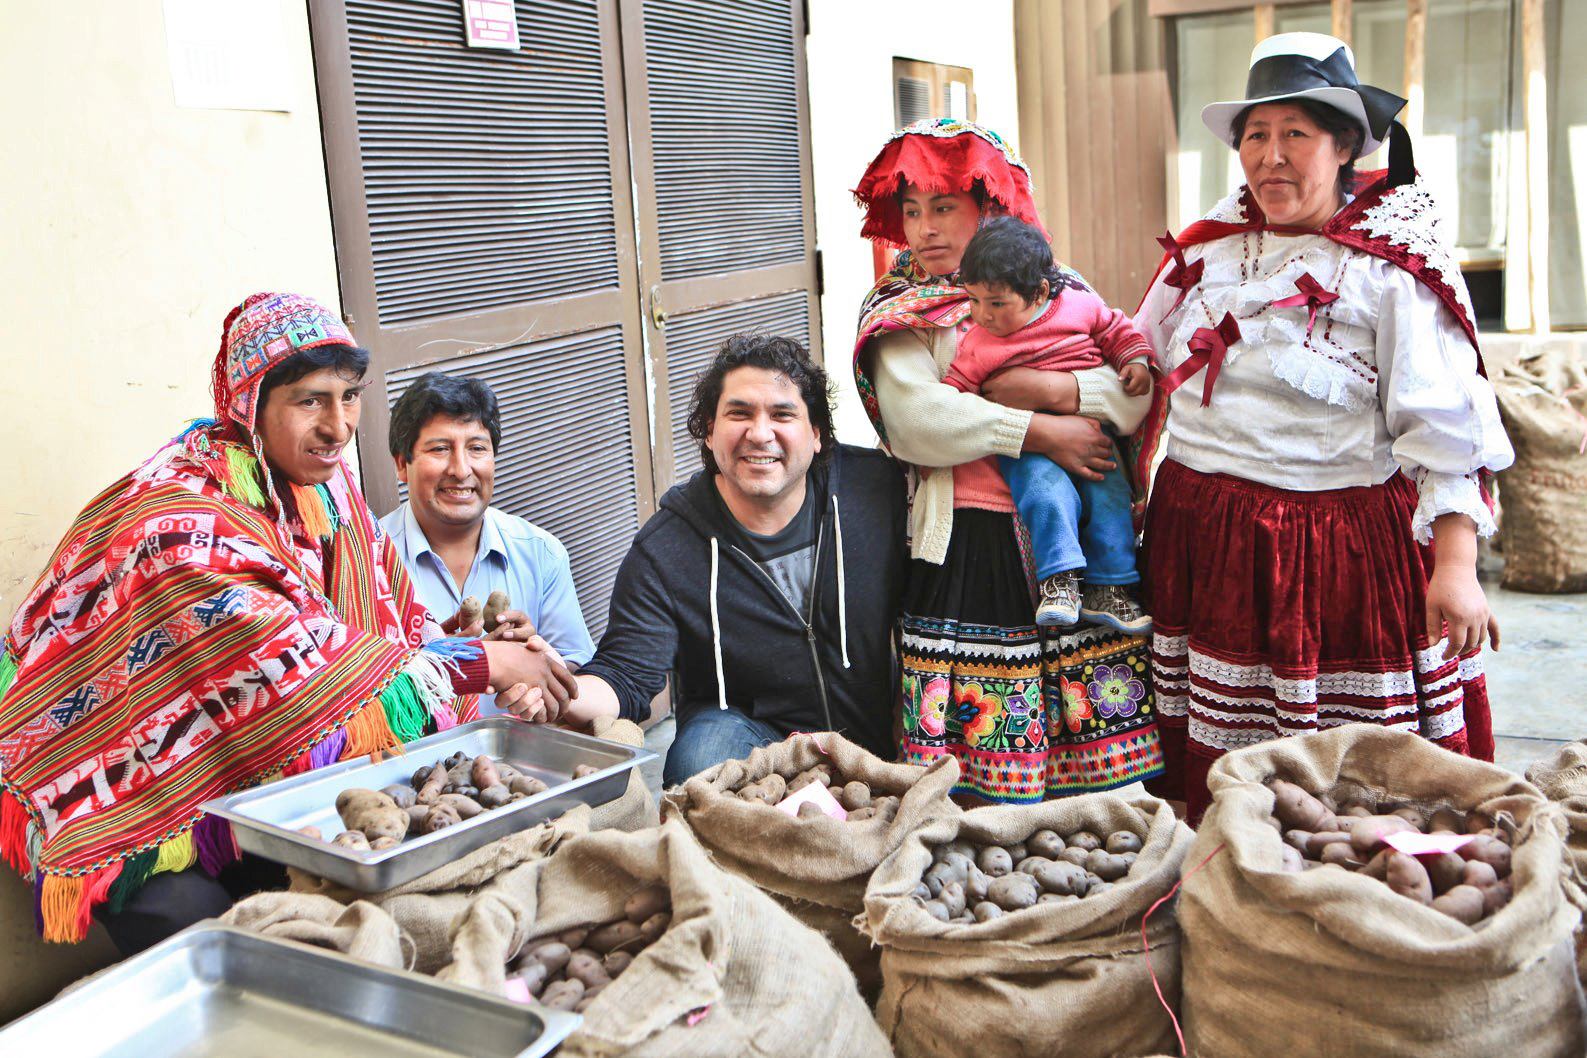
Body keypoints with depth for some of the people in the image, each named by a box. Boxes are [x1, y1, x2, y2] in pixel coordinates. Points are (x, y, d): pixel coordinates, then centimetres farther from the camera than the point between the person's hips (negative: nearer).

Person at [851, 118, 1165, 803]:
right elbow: (915, 418, -12)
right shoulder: (900, 312, 8)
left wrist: (1055, 389, -11)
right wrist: (1040, 433, -13)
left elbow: (1140, 390, 4)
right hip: (972, 542, -2)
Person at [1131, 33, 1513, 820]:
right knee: (1218, 780, 11)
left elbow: (1445, 430, -10)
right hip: (1205, 544, 4)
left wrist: (1458, 564, -19)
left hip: (1343, 554, -4)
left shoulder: (1393, 267, -4)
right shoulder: (1206, 249, 10)